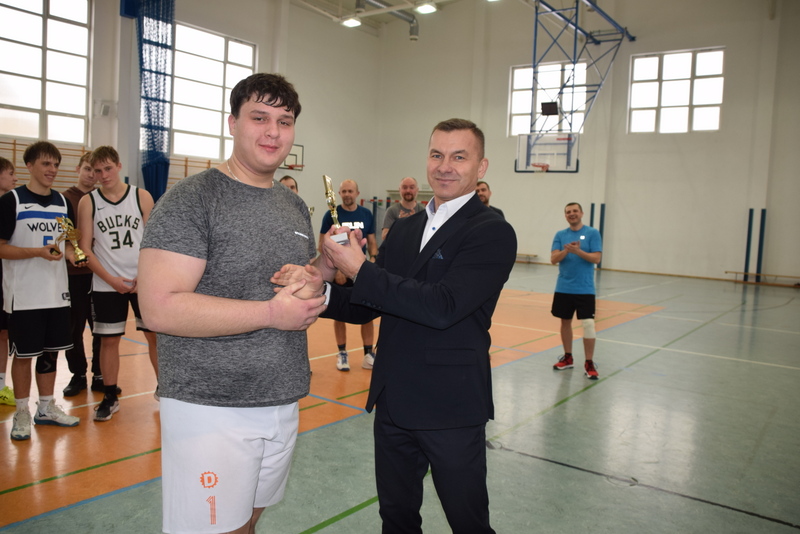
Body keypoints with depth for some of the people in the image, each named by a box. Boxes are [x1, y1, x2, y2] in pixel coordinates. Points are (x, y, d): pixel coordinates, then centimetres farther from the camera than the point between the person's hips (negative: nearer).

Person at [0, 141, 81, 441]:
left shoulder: (62, 202, 8)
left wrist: (69, 252, -5)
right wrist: (39, 252, -23)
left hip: (57, 292, 5)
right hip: (24, 295, -5)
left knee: (50, 352, 13)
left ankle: (46, 408, 27)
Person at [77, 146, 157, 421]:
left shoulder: (142, 197, 0)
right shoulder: (87, 202, 1)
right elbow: (85, 247, 0)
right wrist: (111, 279, -10)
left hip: (144, 282, 0)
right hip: (106, 285, 1)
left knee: (155, 334, 4)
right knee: (108, 340, 7)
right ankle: (110, 397, 20)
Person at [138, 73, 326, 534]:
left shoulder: (295, 206, 11)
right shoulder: (191, 200, -12)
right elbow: (160, 308, -21)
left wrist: (312, 284, -4)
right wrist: (272, 312, -21)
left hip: (283, 403, 7)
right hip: (211, 407, -6)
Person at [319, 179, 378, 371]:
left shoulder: (366, 214, 5)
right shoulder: (332, 214, -3)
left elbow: (372, 241, 11)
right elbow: (323, 245, -4)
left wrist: (373, 259, -8)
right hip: (339, 272, -2)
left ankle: (368, 354, 12)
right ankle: (342, 353, 19)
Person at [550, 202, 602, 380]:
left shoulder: (592, 233, -2)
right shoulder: (560, 235, 6)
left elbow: (597, 258, -9)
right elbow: (553, 259, -2)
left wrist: (578, 251, -23)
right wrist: (566, 250, -20)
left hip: (585, 289, -3)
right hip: (563, 288, 3)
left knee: (588, 325, -6)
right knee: (565, 322, 11)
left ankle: (589, 363, 3)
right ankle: (567, 358, 25)